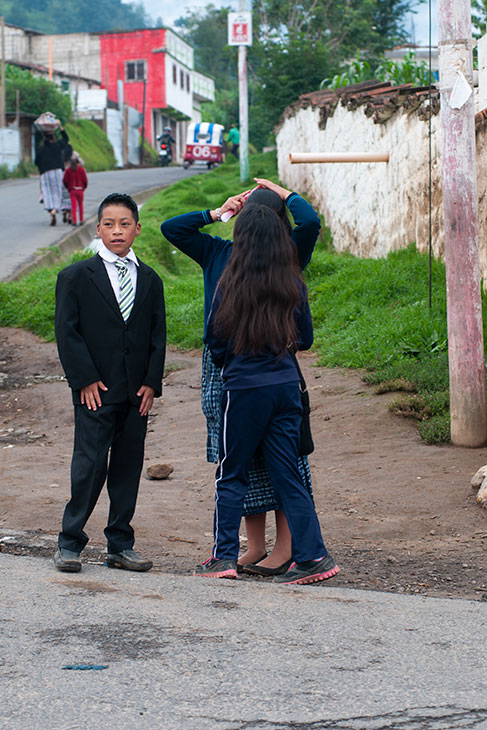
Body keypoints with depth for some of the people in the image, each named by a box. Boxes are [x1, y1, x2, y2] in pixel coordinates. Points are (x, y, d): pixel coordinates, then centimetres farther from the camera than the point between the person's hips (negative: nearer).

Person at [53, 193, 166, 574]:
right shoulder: (76, 277, 0)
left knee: (129, 466, 6)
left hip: (137, 392, 4)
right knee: (90, 464, -8)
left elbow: (158, 336, 10)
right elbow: (67, 332, -3)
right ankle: (69, 543, 3)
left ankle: (121, 545, 15)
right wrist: (85, 379, -11)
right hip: (95, 391, -4)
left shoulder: (150, 280, 10)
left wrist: (152, 382, 0)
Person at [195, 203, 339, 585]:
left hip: (244, 387, -3)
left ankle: (225, 556, 11)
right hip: (286, 384, 3)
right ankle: (313, 555, 5)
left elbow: (215, 340, 0)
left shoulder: (232, 284, -9)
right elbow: (305, 338, 9)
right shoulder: (294, 284, -1)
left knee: (231, 475, 10)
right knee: (287, 474, 9)